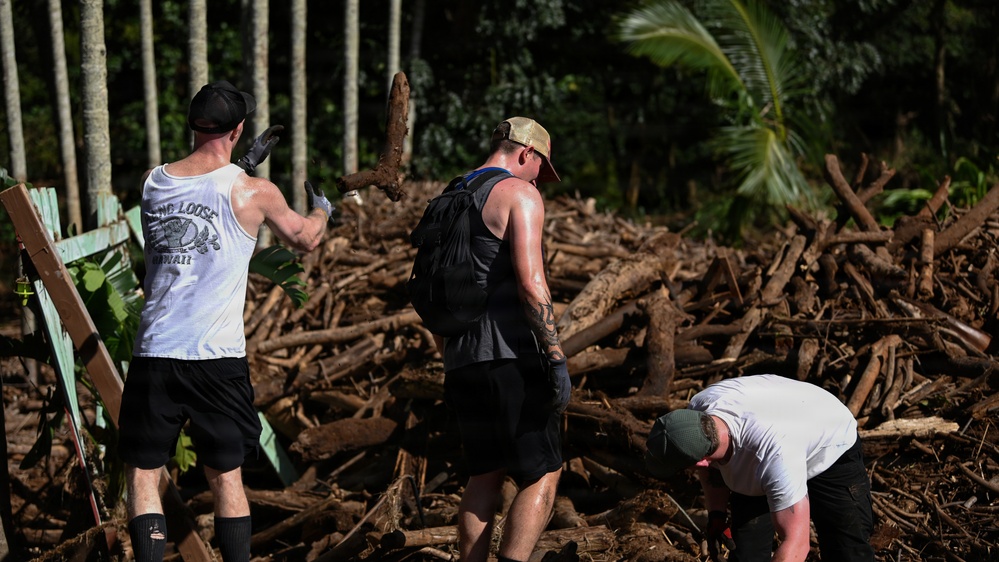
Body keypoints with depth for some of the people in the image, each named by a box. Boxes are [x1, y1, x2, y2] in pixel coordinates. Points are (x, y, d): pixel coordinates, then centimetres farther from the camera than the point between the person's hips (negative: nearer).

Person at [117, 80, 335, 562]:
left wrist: (244, 163, 36)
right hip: (218, 358, -1)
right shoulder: (253, 191, -4)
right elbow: (304, 239, 15)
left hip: (154, 352, 2)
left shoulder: (152, 182, 5)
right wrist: (321, 209, 36)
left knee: (142, 471, 8)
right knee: (225, 476, 10)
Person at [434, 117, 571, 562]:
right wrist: (557, 358, -17)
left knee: (484, 476, 16)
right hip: (511, 358, -8)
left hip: (463, 363, 8)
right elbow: (530, 283, -18)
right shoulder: (519, 195, -6)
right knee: (542, 475, -2)